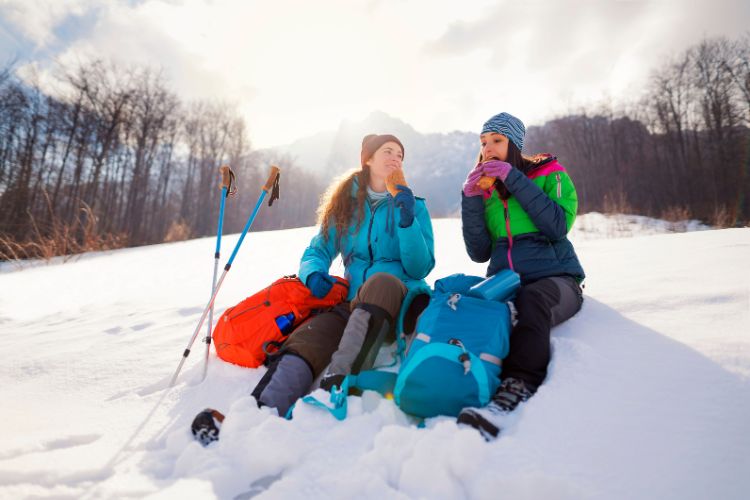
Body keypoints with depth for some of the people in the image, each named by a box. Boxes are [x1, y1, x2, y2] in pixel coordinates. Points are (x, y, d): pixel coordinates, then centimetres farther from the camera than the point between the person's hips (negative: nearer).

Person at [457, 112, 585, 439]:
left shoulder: (549, 175, 7)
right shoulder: (483, 187, 15)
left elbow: (558, 226, -14)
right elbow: (479, 253, 4)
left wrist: (514, 180, -13)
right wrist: (471, 198, -6)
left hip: (555, 279, -3)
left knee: (532, 298, -38)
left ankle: (518, 387, -45)